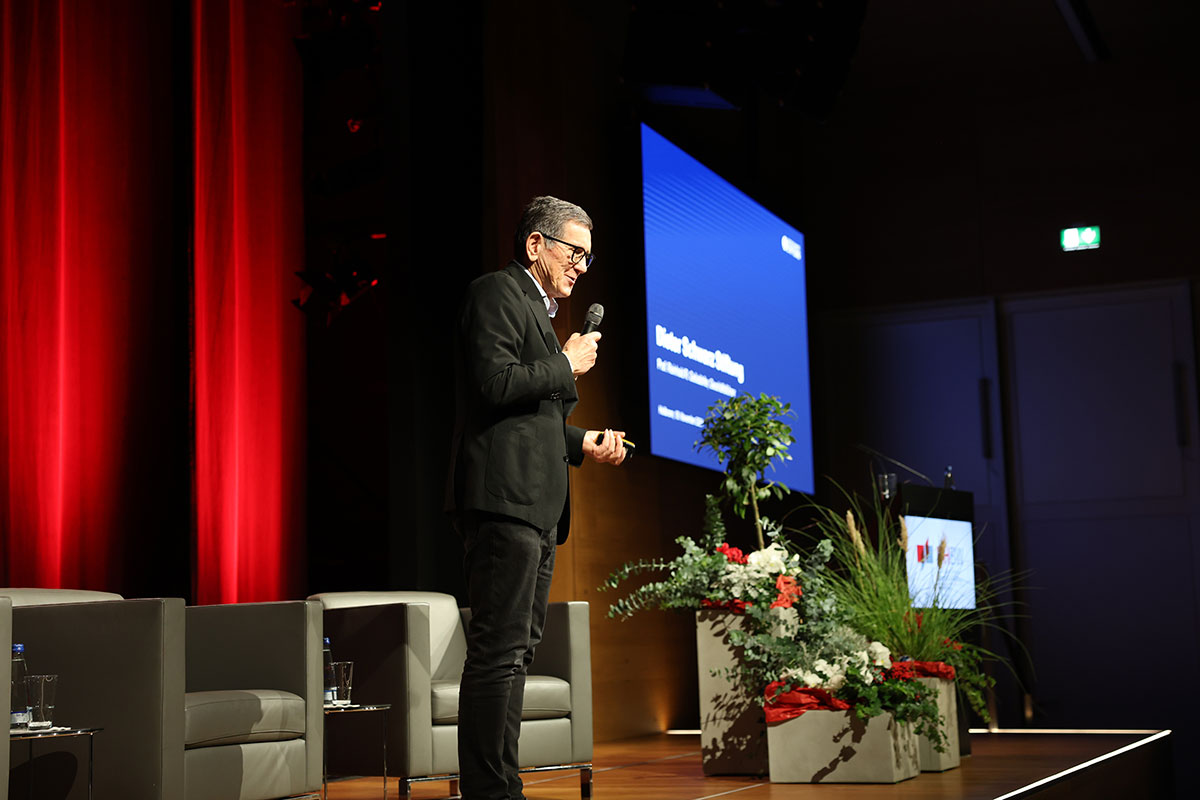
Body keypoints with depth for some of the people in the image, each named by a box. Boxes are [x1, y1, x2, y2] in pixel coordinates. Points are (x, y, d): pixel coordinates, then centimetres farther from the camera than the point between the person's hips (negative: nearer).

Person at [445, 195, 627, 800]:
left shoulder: (535, 308, 26)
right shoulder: (497, 293, -4)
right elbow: (495, 384, -18)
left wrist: (583, 443, 17)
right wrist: (567, 364, -6)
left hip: (535, 507, 11)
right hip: (504, 497, -11)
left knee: (516, 648, 10)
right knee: (499, 649, -11)